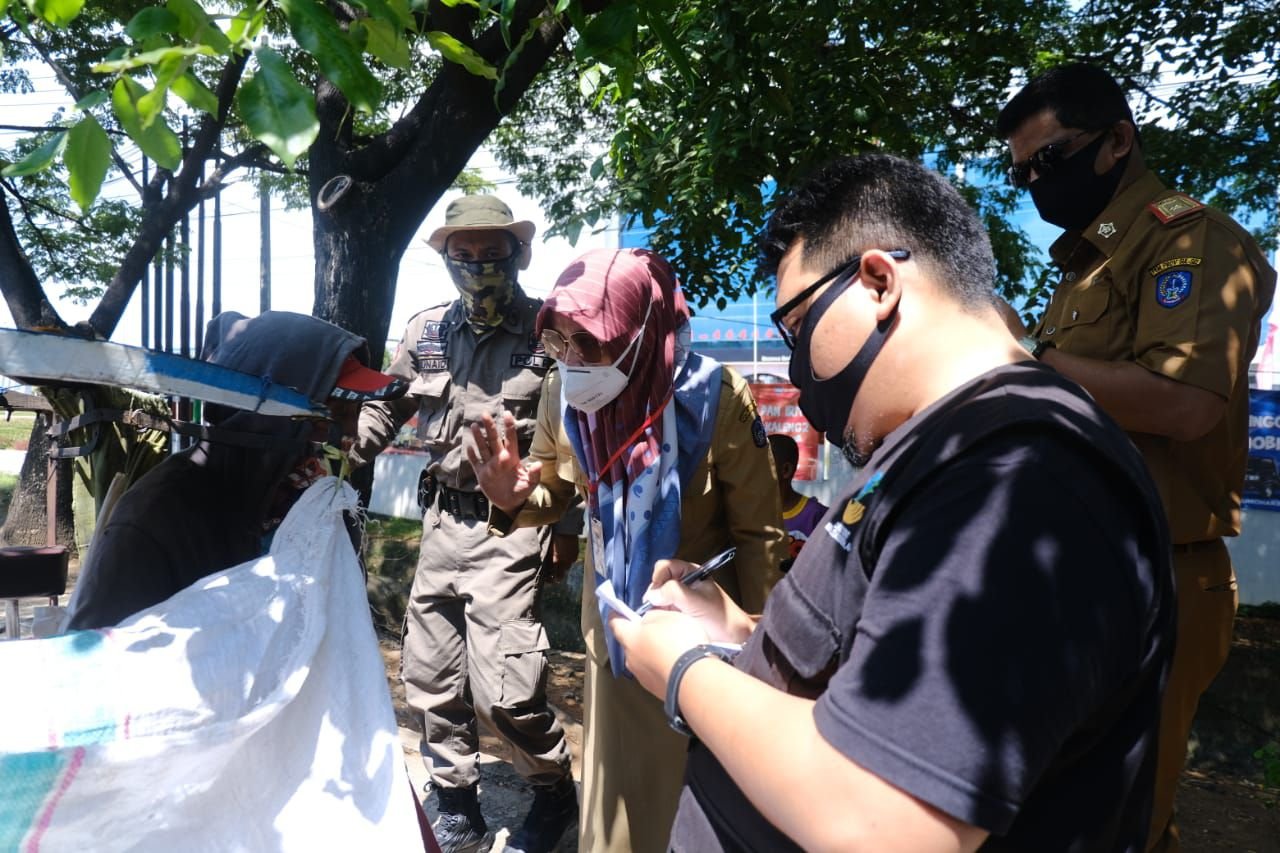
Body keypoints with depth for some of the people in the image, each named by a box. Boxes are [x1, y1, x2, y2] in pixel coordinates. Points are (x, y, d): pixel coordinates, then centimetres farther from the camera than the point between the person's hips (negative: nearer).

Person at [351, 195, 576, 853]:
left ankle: (553, 793, 21)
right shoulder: (426, 331, 8)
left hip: (511, 526, -6)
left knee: (501, 690, -9)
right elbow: (385, 409, 19)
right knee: (429, 676, 13)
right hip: (443, 519, 6)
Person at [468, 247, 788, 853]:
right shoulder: (563, 396, -13)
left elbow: (759, 533, -15)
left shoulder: (716, 399, -25)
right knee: (619, 779, 19)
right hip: (613, 617, 3)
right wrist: (514, 500, -21)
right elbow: (553, 489, 3)